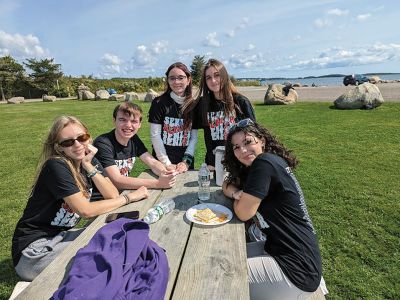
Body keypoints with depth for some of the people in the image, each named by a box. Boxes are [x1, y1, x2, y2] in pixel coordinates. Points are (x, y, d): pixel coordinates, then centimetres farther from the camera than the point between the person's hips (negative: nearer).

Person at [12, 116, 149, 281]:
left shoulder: (90, 161, 0)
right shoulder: (56, 166, -22)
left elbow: (112, 195, -11)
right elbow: (86, 210, -26)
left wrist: (88, 165, -19)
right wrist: (130, 196, -20)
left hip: (60, 235, 7)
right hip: (33, 250, -6)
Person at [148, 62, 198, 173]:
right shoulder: (159, 103, -7)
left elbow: (194, 137, 1)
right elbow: (155, 135, -10)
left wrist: (186, 161, -7)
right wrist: (167, 163, -12)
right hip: (162, 163, -2)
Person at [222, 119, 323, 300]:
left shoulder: (264, 162, -20)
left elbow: (244, 213, -19)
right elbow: (227, 185, 14)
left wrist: (237, 197, 2)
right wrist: (237, 193, -7)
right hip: (279, 247, 9)